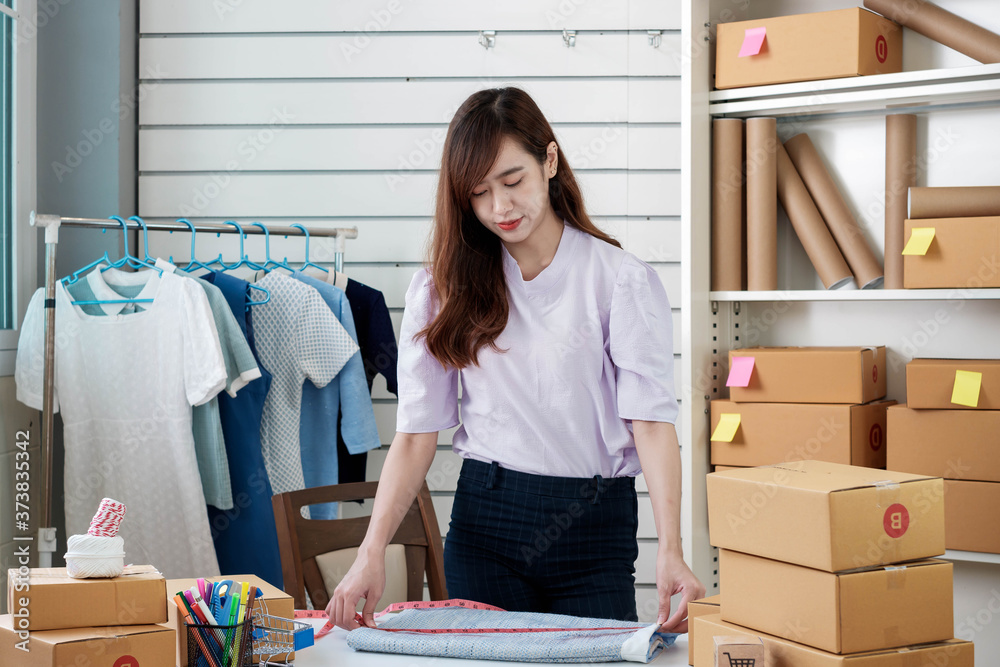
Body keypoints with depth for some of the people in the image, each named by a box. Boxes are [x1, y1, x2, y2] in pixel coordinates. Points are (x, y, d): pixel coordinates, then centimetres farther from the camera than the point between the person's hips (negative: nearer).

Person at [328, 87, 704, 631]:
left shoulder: (622, 280, -5)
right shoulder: (445, 288, 4)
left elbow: (650, 420, -13)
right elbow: (417, 431, -1)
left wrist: (669, 551, -27)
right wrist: (372, 552, -13)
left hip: (594, 525, -2)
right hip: (484, 522, 2)